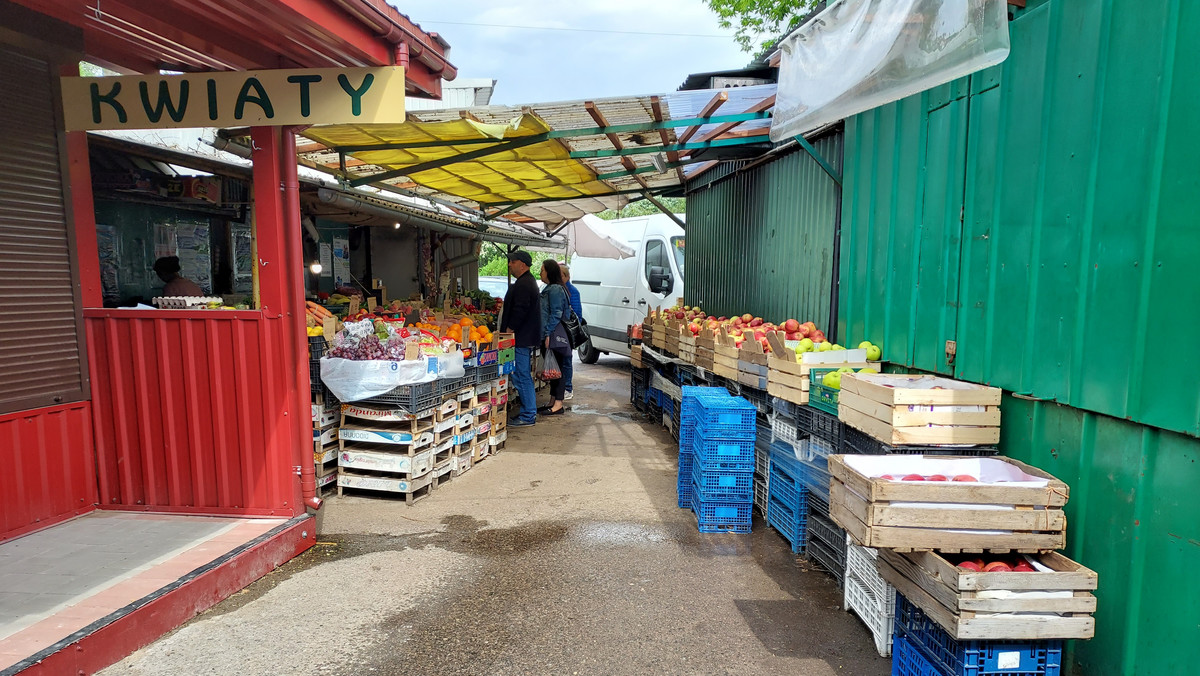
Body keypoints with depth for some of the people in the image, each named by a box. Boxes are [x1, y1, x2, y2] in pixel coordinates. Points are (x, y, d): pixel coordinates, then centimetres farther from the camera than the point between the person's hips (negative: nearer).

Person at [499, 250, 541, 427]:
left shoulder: (523, 284, -16)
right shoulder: (528, 281, 19)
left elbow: (520, 311, -24)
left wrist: (509, 330, -17)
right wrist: (509, 329, 21)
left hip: (521, 339, -11)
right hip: (525, 338, 11)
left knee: (522, 377, -7)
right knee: (524, 376, 15)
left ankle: (528, 416, -1)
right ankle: (529, 412, 22)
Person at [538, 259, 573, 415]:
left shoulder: (555, 289, -12)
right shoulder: (549, 289, 19)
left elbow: (556, 314, -19)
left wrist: (548, 333, -20)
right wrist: (546, 334, 20)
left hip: (555, 336, -10)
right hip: (550, 336, 10)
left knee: (558, 368, -7)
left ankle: (558, 405, -4)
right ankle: (553, 402, 19)